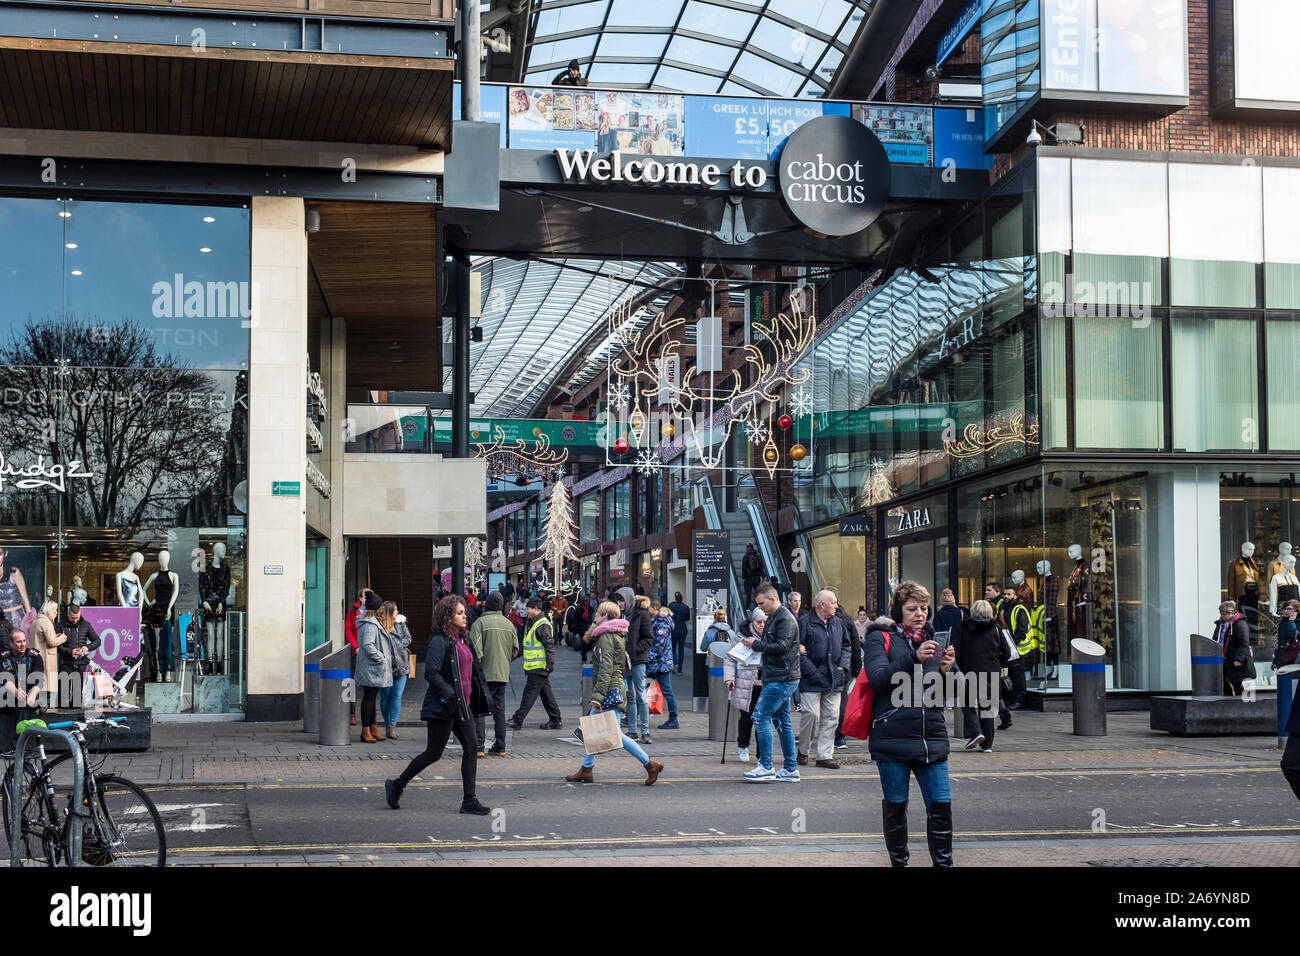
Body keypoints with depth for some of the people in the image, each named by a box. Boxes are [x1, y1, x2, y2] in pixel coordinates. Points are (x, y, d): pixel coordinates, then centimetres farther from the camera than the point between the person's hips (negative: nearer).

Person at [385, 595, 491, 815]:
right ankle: (396, 786, 15)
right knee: (433, 753, -1)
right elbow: (431, 673, -21)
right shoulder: (439, 641, -14)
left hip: (462, 705, 9)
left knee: (471, 748, 2)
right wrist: (451, 696, -24)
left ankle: (469, 801, 6)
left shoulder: (462, 640, 13)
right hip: (442, 707, -9)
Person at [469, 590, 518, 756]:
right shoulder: (509, 624, 7)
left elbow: (476, 650, -15)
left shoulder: (480, 623, -10)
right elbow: (515, 649, 10)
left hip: (485, 674, -5)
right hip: (503, 674, 6)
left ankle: (478, 745, -8)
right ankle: (500, 747, 13)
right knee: (499, 710, 11)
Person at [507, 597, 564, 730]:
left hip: (538, 668, -10)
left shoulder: (543, 625, -15)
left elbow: (549, 646, -20)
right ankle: (555, 720, 17)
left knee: (529, 694, -6)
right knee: (546, 694, 12)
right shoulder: (533, 623, 17)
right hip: (536, 668, 10)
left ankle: (517, 721, -4)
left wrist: (550, 664, -23)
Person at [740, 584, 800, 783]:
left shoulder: (785, 619, -13)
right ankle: (790, 769, 15)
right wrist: (756, 642, 6)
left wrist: (757, 644, -16)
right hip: (781, 679, 10)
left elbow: (782, 647, -23)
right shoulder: (773, 618, 18)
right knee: (782, 721, 11)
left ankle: (766, 767, -9)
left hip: (782, 679, -10)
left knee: (761, 716, -11)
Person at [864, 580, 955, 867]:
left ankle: (943, 862, 11)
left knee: (941, 805, -1)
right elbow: (878, 679, -16)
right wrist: (914, 658, -25)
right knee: (895, 806, 6)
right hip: (892, 738, -3)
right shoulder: (880, 638, 1)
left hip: (932, 738, 4)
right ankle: (898, 862, 21)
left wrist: (946, 670, -7)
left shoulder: (932, 639, 15)